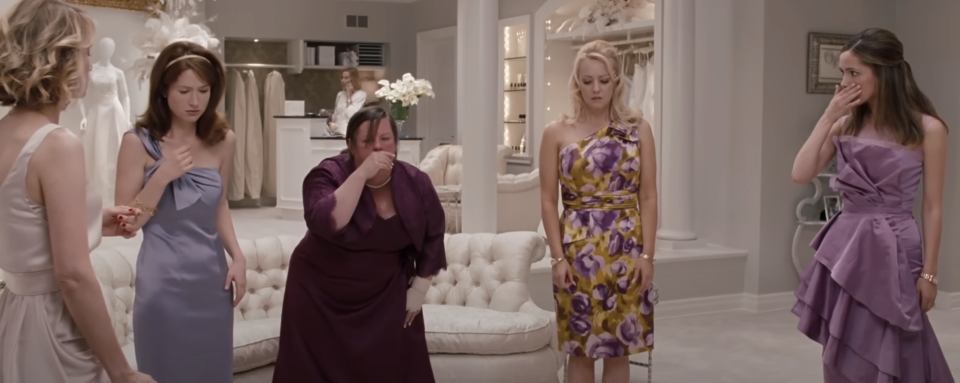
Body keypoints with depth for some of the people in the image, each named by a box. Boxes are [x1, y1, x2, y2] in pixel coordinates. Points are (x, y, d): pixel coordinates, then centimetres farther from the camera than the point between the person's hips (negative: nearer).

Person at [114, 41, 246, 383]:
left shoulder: (223, 140, 3)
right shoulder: (139, 142, -9)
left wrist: (237, 256, 3)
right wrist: (161, 177, -20)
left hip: (213, 278, 4)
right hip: (164, 281, -4)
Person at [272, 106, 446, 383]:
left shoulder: (415, 182, -6)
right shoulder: (327, 175, -15)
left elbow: (432, 237, 6)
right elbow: (325, 223, -34)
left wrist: (419, 290, 4)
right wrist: (362, 173, -34)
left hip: (387, 295, 2)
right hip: (322, 293, -2)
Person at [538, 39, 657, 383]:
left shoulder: (638, 128, 3)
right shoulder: (557, 132, 0)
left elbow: (648, 197, 1)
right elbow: (548, 201, 0)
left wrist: (647, 254, -5)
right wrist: (558, 257, -7)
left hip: (626, 250, 1)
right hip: (578, 250, 0)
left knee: (619, 347, 8)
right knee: (580, 347, 7)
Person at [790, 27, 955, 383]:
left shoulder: (926, 129, -7)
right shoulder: (846, 124, 5)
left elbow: (933, 207, -5)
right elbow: (801, 174, -2)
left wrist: (928, 272, -6)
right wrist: (828, 117, -6)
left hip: (892, 248, -5)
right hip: (844, 245, 5)